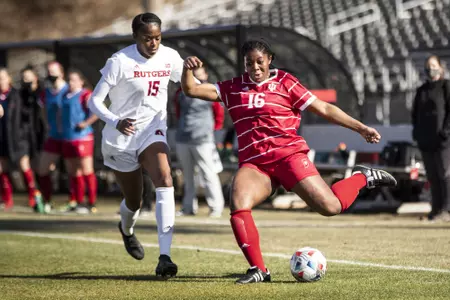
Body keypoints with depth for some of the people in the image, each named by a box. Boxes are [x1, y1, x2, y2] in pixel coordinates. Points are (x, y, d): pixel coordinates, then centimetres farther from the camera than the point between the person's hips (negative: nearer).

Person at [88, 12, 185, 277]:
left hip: (152, 131, 2)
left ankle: (165, 256, -31)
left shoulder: (169, 57, -3)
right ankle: (127, 230, 51)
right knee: (134, 201, 10)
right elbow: (95, 101, -14)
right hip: (121, 138, -2)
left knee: (164, 180, -26)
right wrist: (115, 121, -33)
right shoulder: (120, 61, -16)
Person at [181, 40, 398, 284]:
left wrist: (360, 128, 3)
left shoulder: (285, 83, 4)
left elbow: (324, 109, 6)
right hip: (254, 164, 2)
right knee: (238, 206, -27)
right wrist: (188, 70, -12)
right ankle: (258, 270, -17)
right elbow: (191, 90, 9)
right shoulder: (233, 88, 12)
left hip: (289, 155, -2)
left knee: (331, 207, -14)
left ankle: (362, 177, 19)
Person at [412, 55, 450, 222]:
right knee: (432, 175, 7)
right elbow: (415, 113, 24)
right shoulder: (422, 90, 18)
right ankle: (436, 209, 10)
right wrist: (416, 130, 10)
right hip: (425, 139, 7)